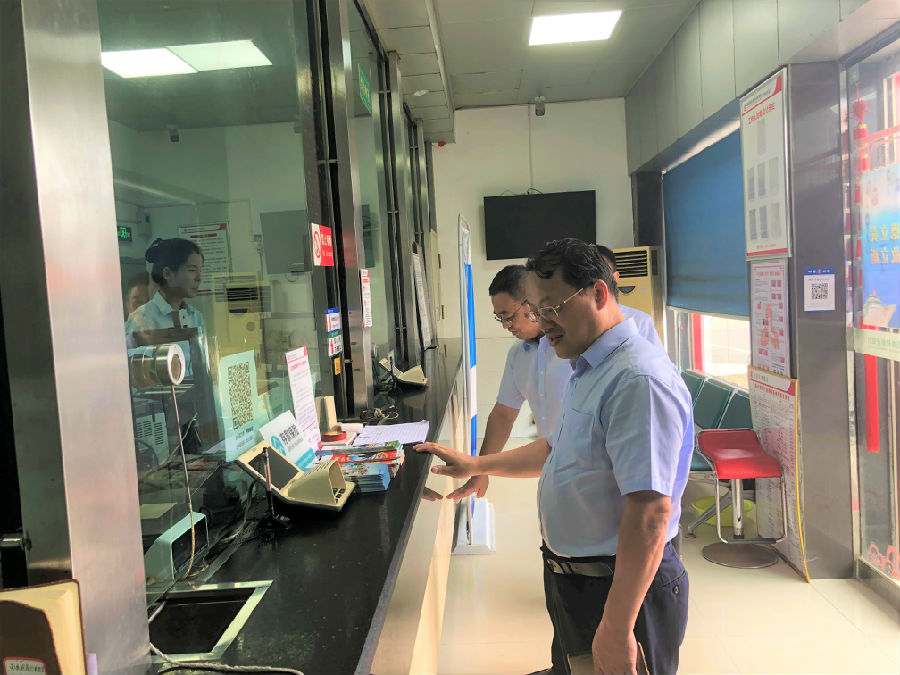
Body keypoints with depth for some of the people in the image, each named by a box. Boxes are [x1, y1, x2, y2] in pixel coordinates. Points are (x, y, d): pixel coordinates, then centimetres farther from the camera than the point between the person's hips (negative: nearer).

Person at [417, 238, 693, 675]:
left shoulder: (638, 380, -26)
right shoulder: (589, 370, 8)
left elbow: (651, 512, -30)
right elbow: (558, 449, 21)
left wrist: (617, 629, -29)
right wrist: (476, 465, 19)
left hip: (620, 589, -9)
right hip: (570, 578, 10)